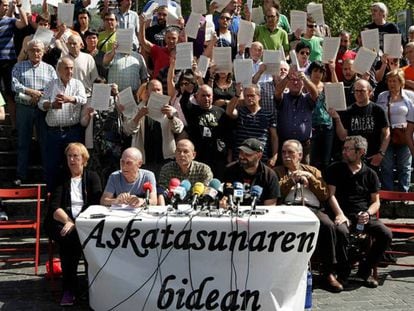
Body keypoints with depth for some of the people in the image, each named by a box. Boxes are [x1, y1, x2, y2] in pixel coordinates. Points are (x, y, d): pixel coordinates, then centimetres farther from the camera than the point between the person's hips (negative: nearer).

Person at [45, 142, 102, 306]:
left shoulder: (92, 177, 13)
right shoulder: (61, 178, 14)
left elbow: (97, 204, -1)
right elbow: (54, 208, 1)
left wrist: (77, 223, -17)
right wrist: (69, 222, -20)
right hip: (62, 221, 0)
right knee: (69, 237, -33)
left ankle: (69, 288, -23)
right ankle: (69, 287, -24)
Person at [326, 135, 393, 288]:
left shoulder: (370, 174, 12)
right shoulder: (335, 169, 6)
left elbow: (376, 201, 13)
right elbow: (331, 195, 1)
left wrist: (368, 214, -9)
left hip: (364, 215, 3)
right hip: (344, 214, -2)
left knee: (386, 234, -22)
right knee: (341, 231, -35)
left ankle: (365, 270, 1)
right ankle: (343, 270, -8)